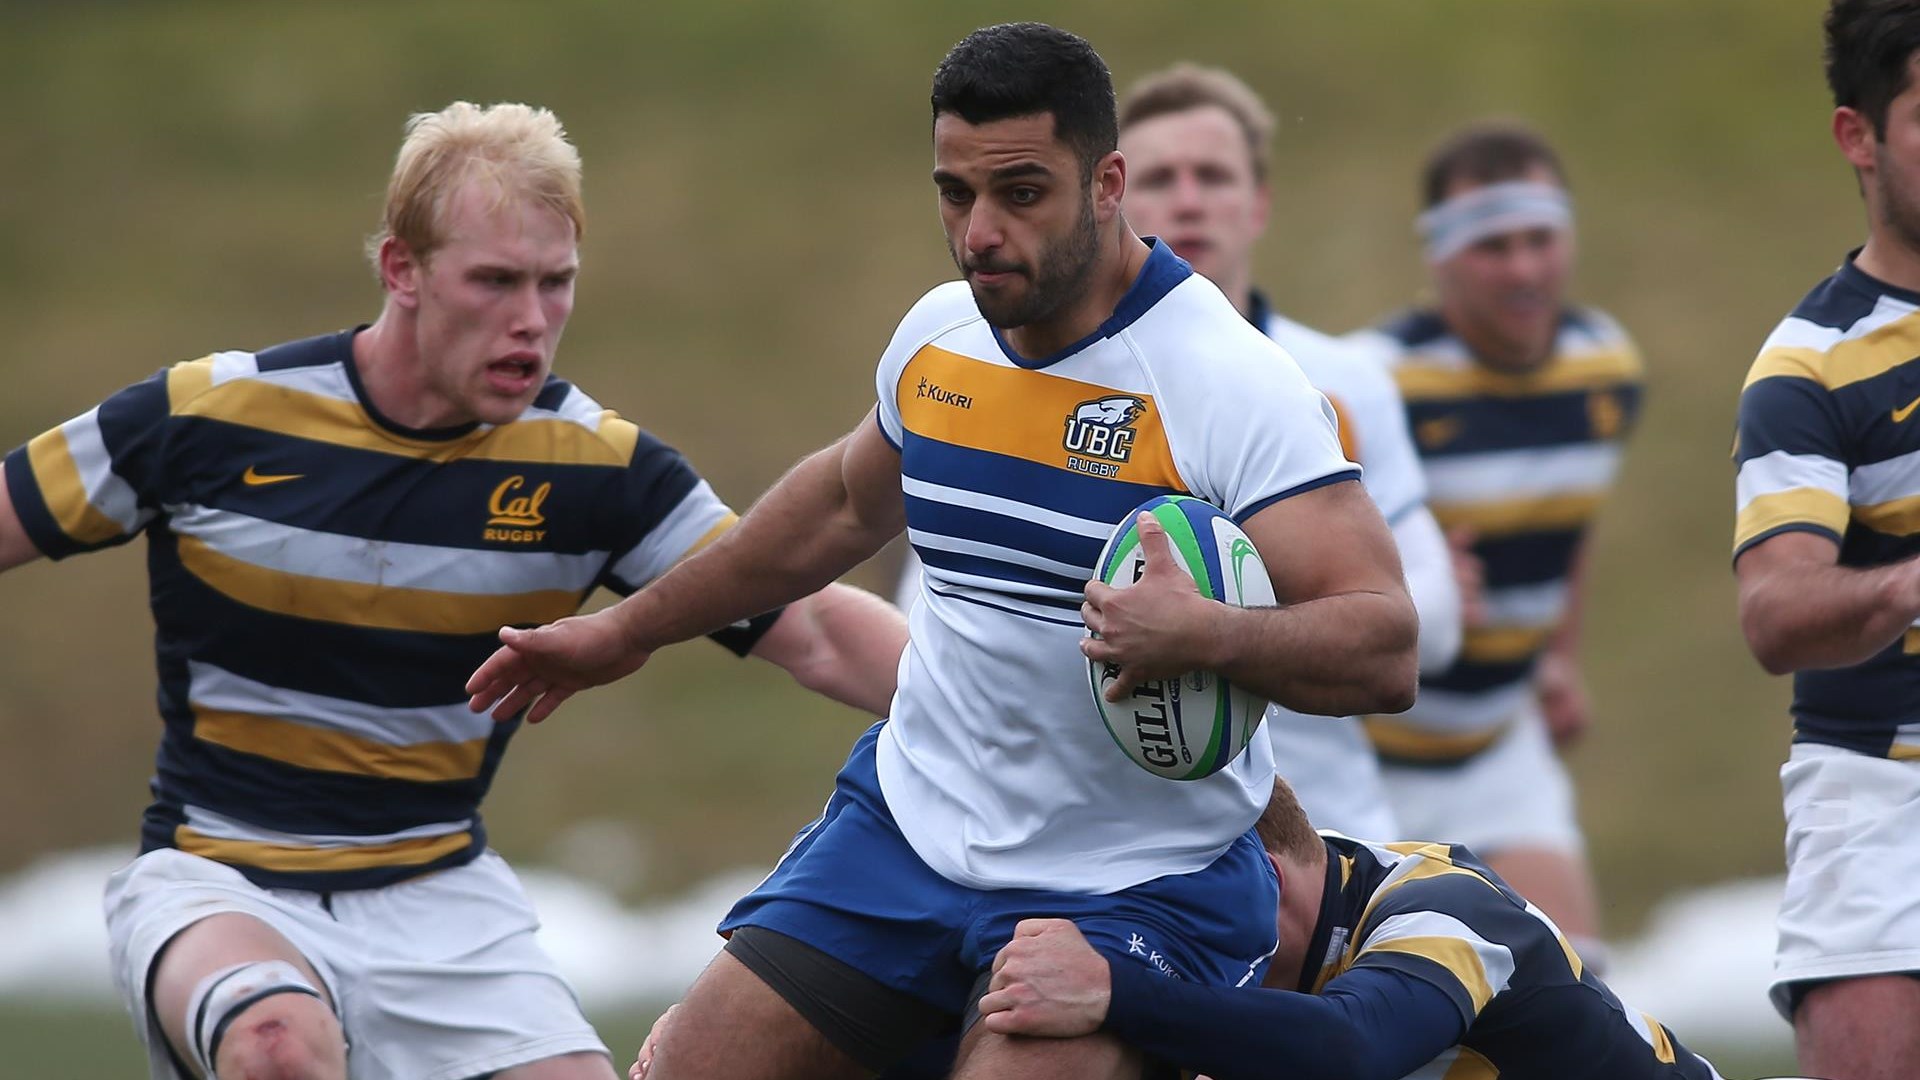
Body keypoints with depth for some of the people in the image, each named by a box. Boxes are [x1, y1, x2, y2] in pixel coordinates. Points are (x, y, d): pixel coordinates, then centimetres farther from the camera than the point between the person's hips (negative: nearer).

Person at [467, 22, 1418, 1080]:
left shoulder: (1228, 381, -19)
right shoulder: (938, 336, 3)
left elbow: (1382, 651, -25)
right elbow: (845, 498, 25)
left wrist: (1204, 635, -44)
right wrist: (630, 628, 34)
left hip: (1131, 886, -6)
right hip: (907, 822, 6)